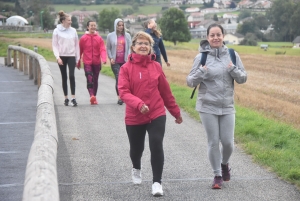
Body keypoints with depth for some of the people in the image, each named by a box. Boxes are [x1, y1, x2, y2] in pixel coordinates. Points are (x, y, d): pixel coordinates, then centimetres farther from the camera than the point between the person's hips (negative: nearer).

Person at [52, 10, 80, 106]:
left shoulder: (73, 31, 6)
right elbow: (54, 45, -1)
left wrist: (77, 58, 7)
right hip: (62, 56, 0)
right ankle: (66, 98, 15)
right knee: (64, 77, 6)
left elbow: (76, 45, 10)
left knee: (71, 75, -15)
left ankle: (73, 98, -15)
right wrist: (57, 57, -12)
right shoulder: (57, 31, 0)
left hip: (71, 56, 1)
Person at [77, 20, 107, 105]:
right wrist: (78, 62, 11)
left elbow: (103, 49, -6)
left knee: (95, 80, 10)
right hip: (87, 63, -2)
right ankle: (91, 96, -29)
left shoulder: (99, 38, 3)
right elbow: (80, 50, 7)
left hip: (97, 62, 2)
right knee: (89, 79, -18)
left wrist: (104, 59, -23)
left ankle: (94, 97, 20)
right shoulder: (83, 38, 1)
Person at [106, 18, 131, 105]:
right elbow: (108, 48, 9)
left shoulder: (127, 35, 7)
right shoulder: (110, 36, 5)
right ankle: (119, 97, -10)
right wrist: (110, 58, -3)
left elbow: (129, 47, 6)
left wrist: (129, 58, -6)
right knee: (118, 78, -12)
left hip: (125, 61, 2)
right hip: (115, 62, -2)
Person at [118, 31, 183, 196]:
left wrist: (176, 112, 13)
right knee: (136, 148, 16)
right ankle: (136, 169, 50)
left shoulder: (156, 66, 0)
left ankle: (157, 182, -2)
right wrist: (139, 104, -33)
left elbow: (165, 91, 8)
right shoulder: (126, 68, -7)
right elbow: (123, 92, -16)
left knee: (156, 146, -15)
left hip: (157, 115, 0)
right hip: (134, 117, 0)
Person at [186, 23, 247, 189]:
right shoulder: (201, 57, -6)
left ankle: (224, 164, 35)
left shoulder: (232, 55, -1)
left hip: (227, 107, 2)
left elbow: (243, 79, 4)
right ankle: (217, 175, 19)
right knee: (213, 142, 4)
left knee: (228, 142, 3)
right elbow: (190, 82, -3)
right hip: (208, 107, -2)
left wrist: (234, 70, -16)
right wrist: (201, 73, -22)